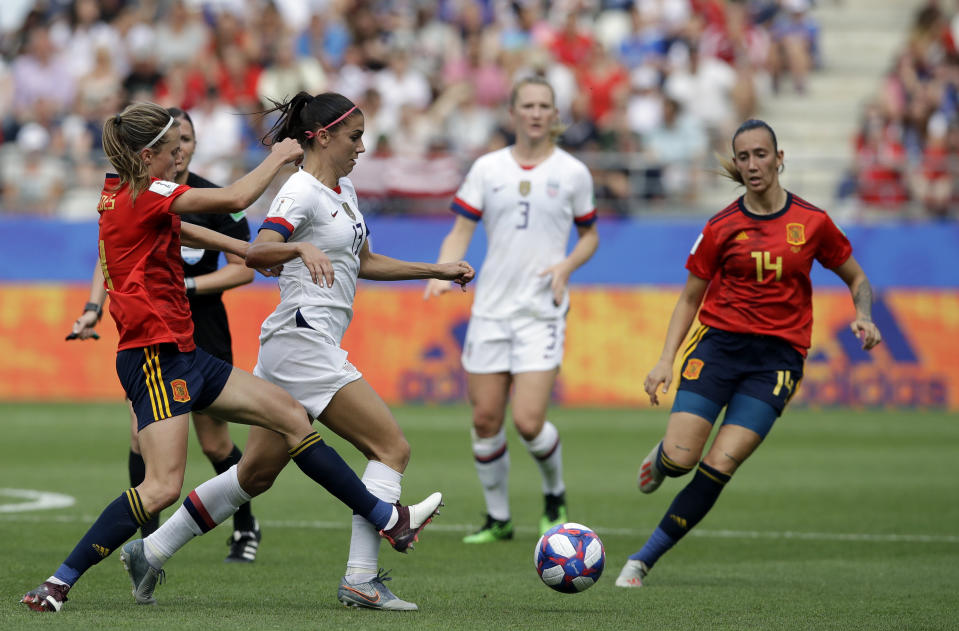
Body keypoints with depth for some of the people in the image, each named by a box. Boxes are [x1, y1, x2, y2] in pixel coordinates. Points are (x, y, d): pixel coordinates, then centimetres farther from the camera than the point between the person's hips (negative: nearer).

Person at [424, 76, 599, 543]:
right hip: (491, 308, 2)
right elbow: (461, 231, 5)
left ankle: (555, 495, 16)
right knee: (485, 420, 2)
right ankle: (497, 517, 19)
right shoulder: (487, 168, 5)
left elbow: (589, 234, 13)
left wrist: (567, 264, -7)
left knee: (528, 422, -13)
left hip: (543, 311, -2)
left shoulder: (572, 172, 2)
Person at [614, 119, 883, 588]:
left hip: (777, 358, 0)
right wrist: (666, 359, -2)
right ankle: (661, 456, 23)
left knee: (719, 467, -14)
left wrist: (863, 316, -6)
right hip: (719, 343, 0)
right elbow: (690, 298, 9)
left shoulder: (812, 223, 2)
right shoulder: (722, 227, 2)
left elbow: (856, 278, 15)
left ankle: (644, 559, -4)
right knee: (680, 459, -16)